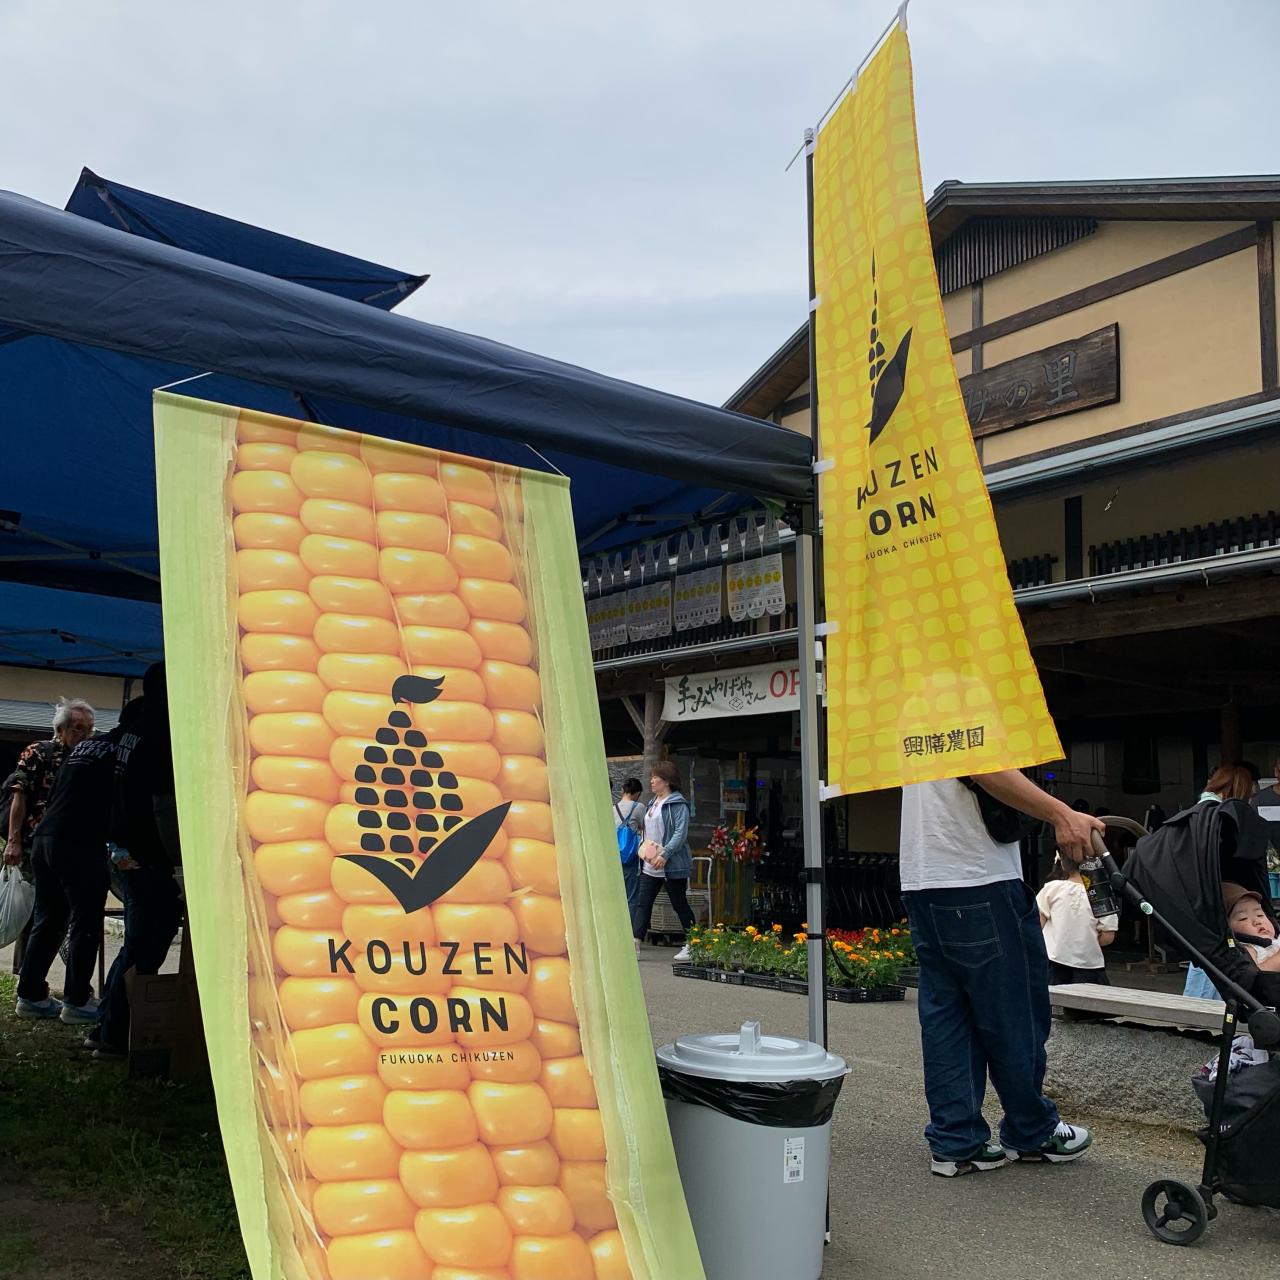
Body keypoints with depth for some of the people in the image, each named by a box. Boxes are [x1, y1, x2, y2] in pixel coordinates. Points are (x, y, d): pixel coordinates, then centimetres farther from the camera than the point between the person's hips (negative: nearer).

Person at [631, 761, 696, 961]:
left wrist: (665, 854, -26)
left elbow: (681, 832, -19)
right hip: (650, 866, 8)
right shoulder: (653, 804, 16)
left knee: (679, 904, 2)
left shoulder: (678, 804, -11)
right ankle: (635, 943, -4)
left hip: (672, 866, -8)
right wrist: (644, 849, 8)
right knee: (642, 903, -1)